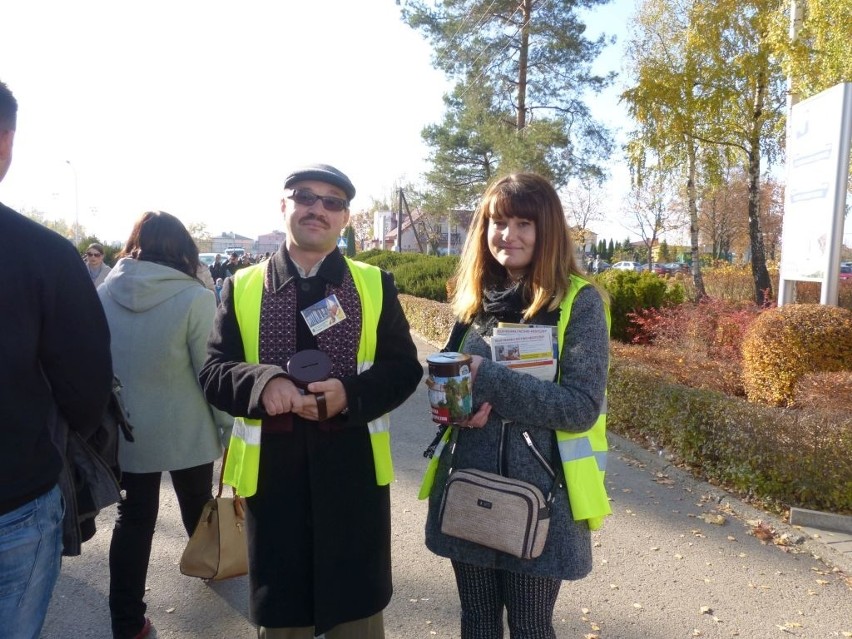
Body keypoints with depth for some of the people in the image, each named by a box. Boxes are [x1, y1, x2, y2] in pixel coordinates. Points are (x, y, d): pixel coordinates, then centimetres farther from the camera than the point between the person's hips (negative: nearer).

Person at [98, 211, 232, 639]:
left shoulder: (103, 294, -4)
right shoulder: (195, 297, -19)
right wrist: (228, 425, -3)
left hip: (124, 431, 3)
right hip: (184, 431, -3)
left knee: (133, 518, 14)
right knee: (197, 503, 21)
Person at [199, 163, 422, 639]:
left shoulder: (375, 285, 4)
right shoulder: (242, 287, 4)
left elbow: (404, 368, 0)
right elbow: (213, 372, 1)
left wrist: (351, 394, -20)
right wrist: (262, 382, -21)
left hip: (354, 470, 0)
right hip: (271, 471, 1)